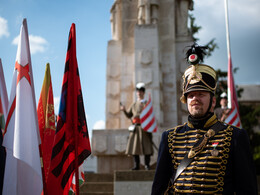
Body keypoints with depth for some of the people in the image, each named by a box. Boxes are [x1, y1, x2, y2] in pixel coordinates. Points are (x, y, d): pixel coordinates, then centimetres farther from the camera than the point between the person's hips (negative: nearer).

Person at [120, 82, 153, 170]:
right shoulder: (134, 104, 17)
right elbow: (129, 115, 17)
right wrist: (124, 110, -1)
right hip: (135, 128, 3)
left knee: (146, 146, -5)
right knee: (135, 146, 1)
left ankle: (147, 165, 2)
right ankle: (136, 165, 8)